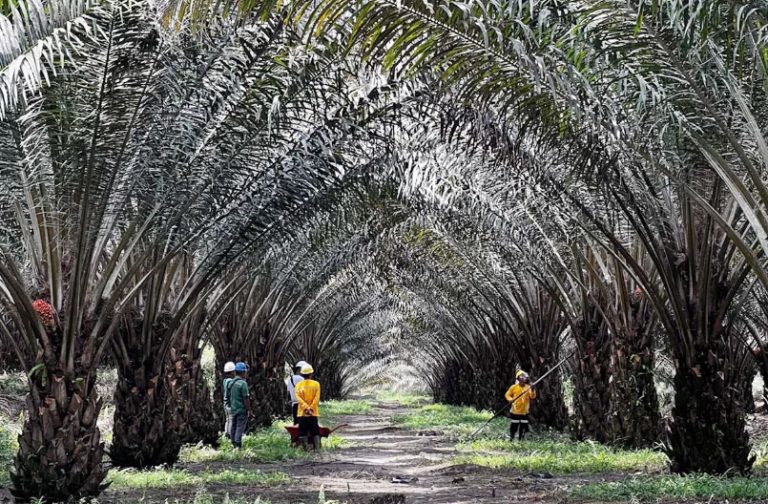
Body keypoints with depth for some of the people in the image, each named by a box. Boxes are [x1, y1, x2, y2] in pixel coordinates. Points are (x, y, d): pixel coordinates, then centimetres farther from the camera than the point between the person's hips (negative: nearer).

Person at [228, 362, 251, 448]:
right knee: (240, 427, -4)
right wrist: (249, 409, -10)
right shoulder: (242, 383, -18)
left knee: (233, 426, 15)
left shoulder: (231, 382, 6)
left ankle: (233, 443, 23)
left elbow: (230, 396, 13)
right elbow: (246, 398, -18)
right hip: (242, 409, -8)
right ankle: (238, 444, -6)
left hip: (233, 409, 8)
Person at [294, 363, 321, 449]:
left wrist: (306, 407, -16)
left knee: (303, 432, 4)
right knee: (315, 432, 6)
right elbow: (317, 397, -11)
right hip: (313, 413, 0)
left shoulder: (298, 385, 3)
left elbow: (298, 397, -9)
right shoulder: (316, 384, 0)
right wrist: (311, 408, -14)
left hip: (302, 413, 0)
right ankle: (317, 448, 1)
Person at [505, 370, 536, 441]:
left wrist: (532, 390, -34)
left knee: (523, 426, 6)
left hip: (524, 411, 2)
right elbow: (507, 395, 3)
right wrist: (510, 399, -17)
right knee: (514, 426, 1)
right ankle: (511, 439, 14)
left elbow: (533, 396, -14)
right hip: (515, 411, -2)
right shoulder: (514, 387, -5)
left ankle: (521, 440, 18)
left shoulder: (528, 387, -2)